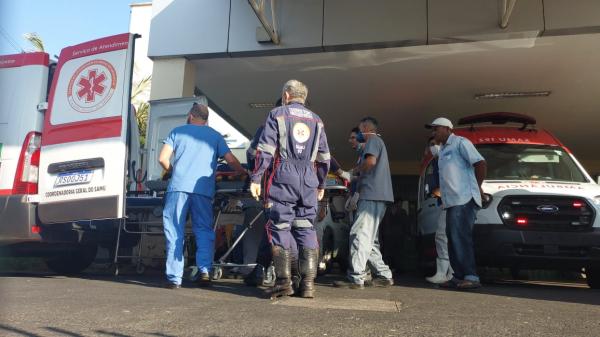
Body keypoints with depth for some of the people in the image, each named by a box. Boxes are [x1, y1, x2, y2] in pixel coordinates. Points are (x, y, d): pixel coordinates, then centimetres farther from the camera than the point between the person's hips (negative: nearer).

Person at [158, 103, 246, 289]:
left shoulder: (178, 131, 15)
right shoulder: (215, 136, 18)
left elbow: (163, 158, 7)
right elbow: (231, 160, 10)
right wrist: (245, 175, 25)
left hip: (178, 187, 0)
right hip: (204, 189, 1)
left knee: (175, 232, 4)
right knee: (204, 230, 11)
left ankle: (174, 278, 3)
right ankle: (204, 270, -2)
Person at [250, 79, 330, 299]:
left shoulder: (277, 114, 7)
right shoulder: (316, 120, 19)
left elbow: (265, 149, -3)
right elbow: (324, 158, 18)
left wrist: (256, 178, -2)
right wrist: (321, 185, 26)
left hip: (284, 176, -3)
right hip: (309, 180, 4)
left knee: (280, 227, 1)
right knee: (306, 229, 6)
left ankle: (283, 281, -3)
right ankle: (308, 283, 4)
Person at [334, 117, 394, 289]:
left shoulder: (373, 140, 0)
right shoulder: (379, 142, 30)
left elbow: (370, 161, -18)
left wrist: (355, 171, -2)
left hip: (372, 195, -10)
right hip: (377, 197, 10)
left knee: (360, 234, -14)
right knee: (370, 239, 11)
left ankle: (356, 278, -16)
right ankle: (383, 275, 11)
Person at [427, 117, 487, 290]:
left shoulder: (460, 143, -2)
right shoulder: (443, 150, 25)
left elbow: (480, 163, -9)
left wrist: (477, 186, -4)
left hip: (464, 199, -9)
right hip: (451, 201, 9)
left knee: (460, 237, -14)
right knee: (453, 238, 7)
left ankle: (471, 277, -13)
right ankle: (459, 276, 11)